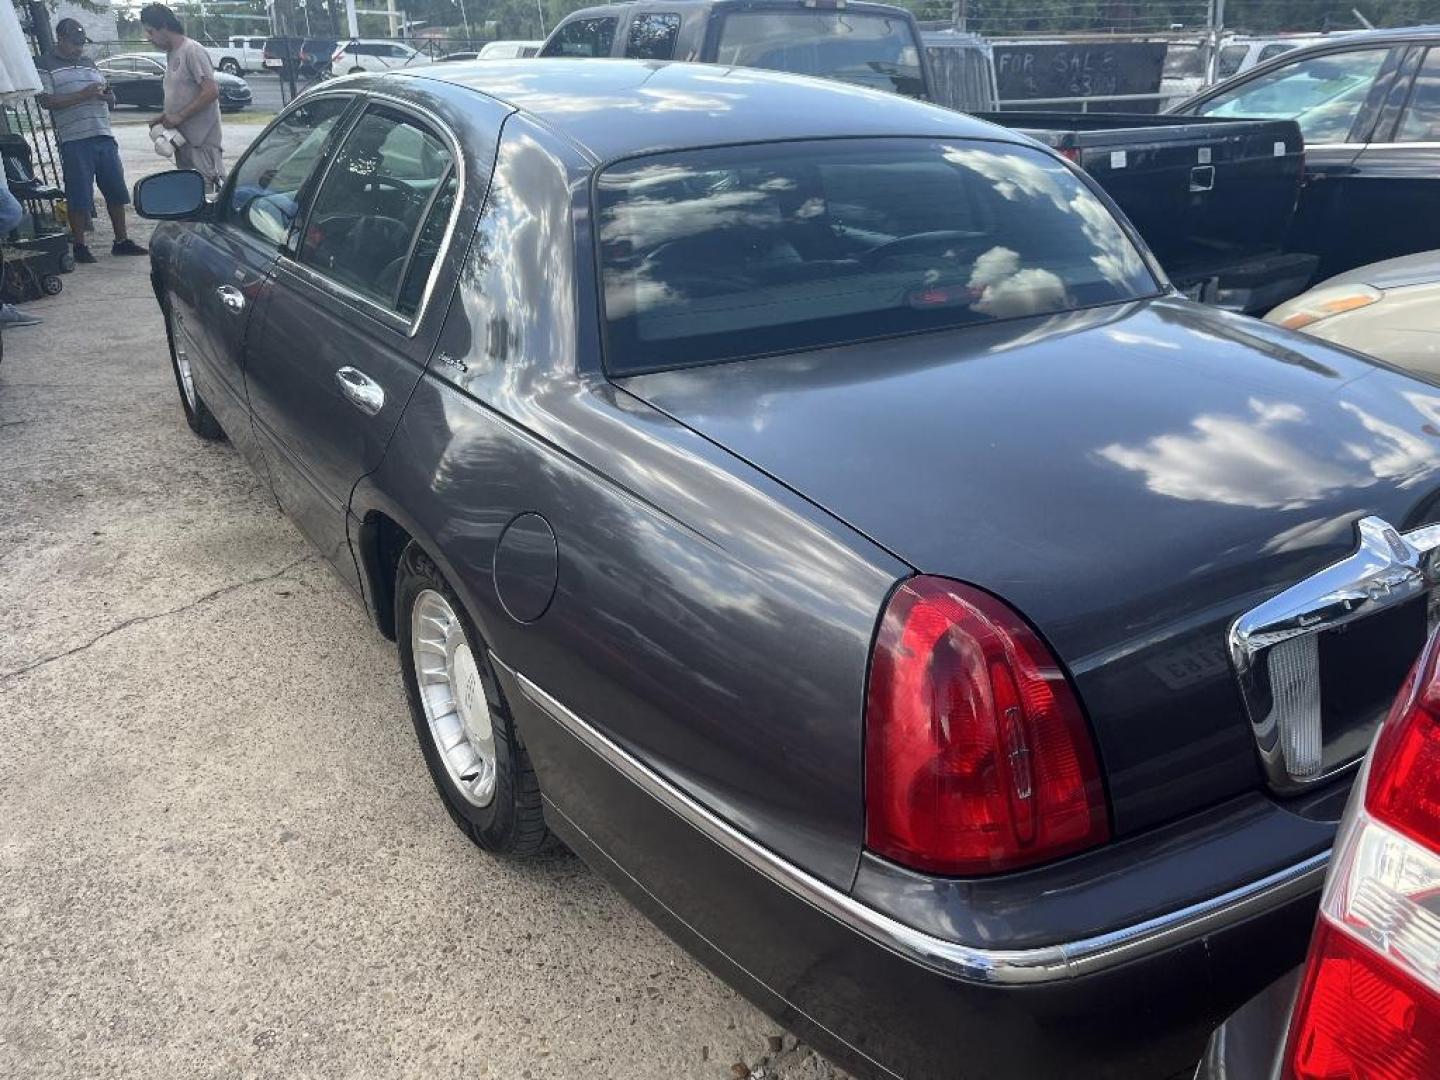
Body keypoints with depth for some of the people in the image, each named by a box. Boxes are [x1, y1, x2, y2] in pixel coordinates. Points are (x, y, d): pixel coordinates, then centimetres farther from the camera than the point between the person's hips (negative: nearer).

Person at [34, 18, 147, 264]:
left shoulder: (89, 62, 20)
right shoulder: (45, 65, 1)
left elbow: (109, 100, 24)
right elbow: (46, 101, -10)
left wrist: (106, 95, 0)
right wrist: (83, 95, -16)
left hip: (104, 136, 6)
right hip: (74, 141, -6)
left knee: (117, 191, 8)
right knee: (78, 197, -3)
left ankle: (121, 241, 17)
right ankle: (80, 246, 6)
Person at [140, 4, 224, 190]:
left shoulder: (192, 51, -9)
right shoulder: (171, 55, 19)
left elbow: (211, 92, -18)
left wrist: (179, 116, -16)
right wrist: (165, 117, 7)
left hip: (202, 140, -9)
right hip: (182, 139, 9)